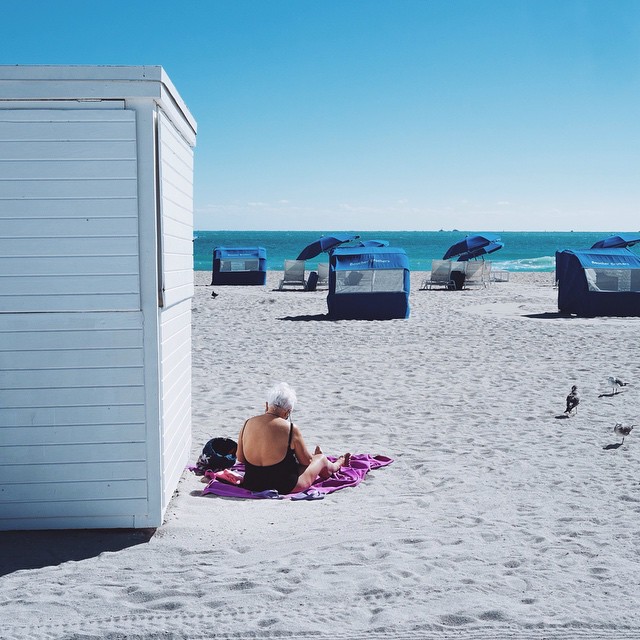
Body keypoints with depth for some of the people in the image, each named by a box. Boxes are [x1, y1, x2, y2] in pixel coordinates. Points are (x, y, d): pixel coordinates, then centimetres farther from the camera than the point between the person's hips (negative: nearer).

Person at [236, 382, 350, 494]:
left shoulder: (248, 424, -6)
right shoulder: (290, 429, -18)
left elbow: (240, 458, 5)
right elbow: (306, 461, -5)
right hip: (284, 487, -5)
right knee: (321, 458, 22)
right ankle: (337, 464, 58)